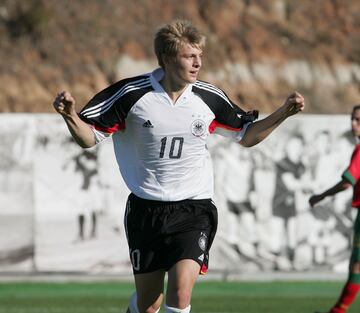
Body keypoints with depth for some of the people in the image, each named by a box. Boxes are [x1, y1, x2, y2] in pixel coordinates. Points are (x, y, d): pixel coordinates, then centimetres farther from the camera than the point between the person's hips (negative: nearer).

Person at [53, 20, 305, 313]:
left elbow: (247, 135, 14)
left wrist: (284, 112, 1)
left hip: (194, 210, 0)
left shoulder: (209, 98, -2)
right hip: (145, 209, 0)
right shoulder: (132, 94, -8)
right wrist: (70, 115, -22)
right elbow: (89, 137, -2)